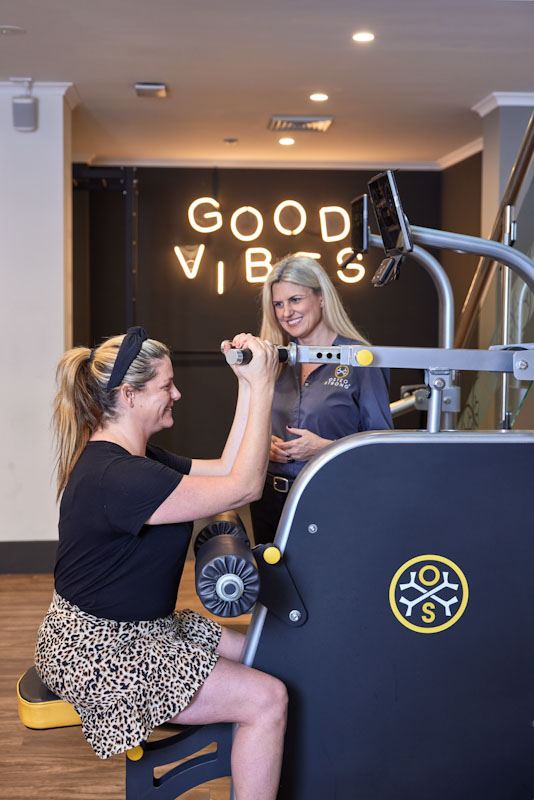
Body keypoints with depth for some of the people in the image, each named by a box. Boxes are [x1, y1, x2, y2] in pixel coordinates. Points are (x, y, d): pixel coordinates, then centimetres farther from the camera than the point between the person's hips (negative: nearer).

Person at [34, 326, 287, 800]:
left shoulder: (136, 458, 8)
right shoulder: (116, 476, -27)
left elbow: (224, 471, 6)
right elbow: (243, 488, -25)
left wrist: (249, 387, 0)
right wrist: (263, 388, -21)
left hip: (138, 629, 11)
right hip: (99, 653, -11)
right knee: (267, 699, -13)